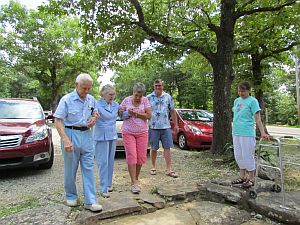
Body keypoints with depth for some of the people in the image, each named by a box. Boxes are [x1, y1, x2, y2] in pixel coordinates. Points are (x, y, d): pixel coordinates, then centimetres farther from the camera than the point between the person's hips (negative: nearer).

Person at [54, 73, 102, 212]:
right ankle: (71, 196, 30)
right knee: (70, 169, 9)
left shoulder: (91, 99, 6)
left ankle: (90, 201, 8)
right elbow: (58, 121, -13)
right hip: (71, 134, -4)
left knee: (88, 168, 2)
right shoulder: (66, 100, -10)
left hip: (86, 134, 4)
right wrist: (66, 140, -23)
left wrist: (94, 118, -1)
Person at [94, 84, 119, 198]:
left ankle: (109, 184, 25)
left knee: (110, 161, 12)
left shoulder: (116, 105, 9)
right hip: (101, 136, -5)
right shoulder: (98, 104, -8)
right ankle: (104, 189, 1)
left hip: (113, 135, 5)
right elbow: (107, 116, -18)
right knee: (103, 162, -5)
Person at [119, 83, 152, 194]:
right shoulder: (126, 100, 0)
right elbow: (120, 113, 7)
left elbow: (149, 115, -6)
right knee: (131, 156, -7)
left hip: (142, 132, 2)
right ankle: (134, 183, -1)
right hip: (128, 132, -1)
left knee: (141, 157, 3)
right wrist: (127, 113, -12)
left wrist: (136, 113, -16)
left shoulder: (145, 100, 0)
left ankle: (136, 179, 22)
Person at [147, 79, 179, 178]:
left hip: (166, 127, 1)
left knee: (167, 147, 1)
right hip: (153, 127, -1)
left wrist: (176, 124, 9)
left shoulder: (168, 97, 7)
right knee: (154, 148, 8)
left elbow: (172, 111, 11)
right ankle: (153, 167, 25)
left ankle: (169, 169, 7)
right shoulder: (149, 98, 1)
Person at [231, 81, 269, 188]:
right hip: (236, 133, 7)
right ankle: (242, 177, 25)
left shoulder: (252, 101, -5)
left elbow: (257, 119, -9)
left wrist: (262, 133, -15)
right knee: (239, 156, 12)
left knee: (248, 156, 1)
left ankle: (251, 179, 15)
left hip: (247, 133, -6)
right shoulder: (236, 101, 13)